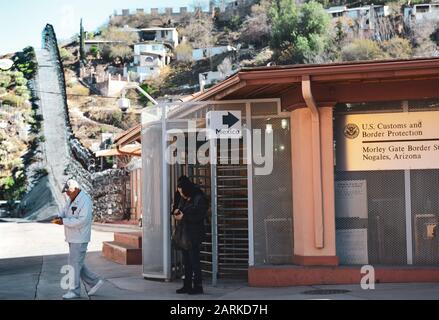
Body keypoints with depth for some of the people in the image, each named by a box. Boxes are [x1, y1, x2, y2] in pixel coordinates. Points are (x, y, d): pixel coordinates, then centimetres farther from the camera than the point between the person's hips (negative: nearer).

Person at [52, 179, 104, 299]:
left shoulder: (85, 201, -19)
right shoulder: (73, 199, 11)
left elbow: (82, 221, -26)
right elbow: (65, 212, 15)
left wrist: (64, 221, -25)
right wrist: (59, 217, -8)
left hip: (80, 239, -9)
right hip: (73, 238, 9)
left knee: (75, 264, -3)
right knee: (78, 264, 13)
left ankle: (75, 291, 8)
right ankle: (95, 282, 22)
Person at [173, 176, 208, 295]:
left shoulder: (199, 199, -12)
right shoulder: (183, 199, 12)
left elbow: (199, 216, -18)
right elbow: (177, 208, 26)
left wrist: (183, 216, -16)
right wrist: (176, 211, 2)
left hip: (194, 234, -8)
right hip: (184, 232, 8)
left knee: (194, 259, -6)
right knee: (186, 260, 11)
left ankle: (198, 286, 1)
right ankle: (187, 285, 18)